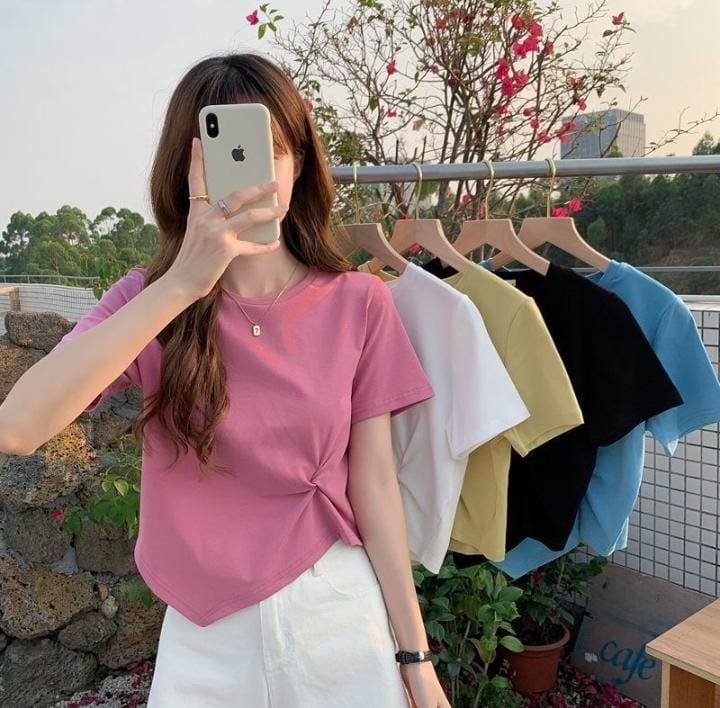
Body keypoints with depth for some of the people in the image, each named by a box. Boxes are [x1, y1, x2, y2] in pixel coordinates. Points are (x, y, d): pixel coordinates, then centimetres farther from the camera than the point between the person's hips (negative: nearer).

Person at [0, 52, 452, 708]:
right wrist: (182, 284, -30)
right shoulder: (149, 300, -7)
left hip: (337, 616, 0)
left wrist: (413, 652, 0)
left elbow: (374, 481, -4)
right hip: (203, 632, 1)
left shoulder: (359, 303, -8)